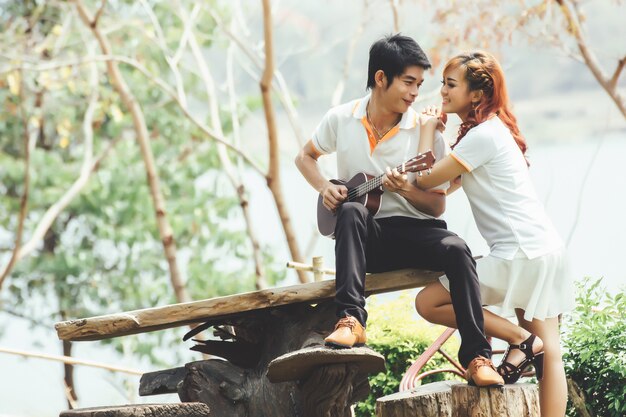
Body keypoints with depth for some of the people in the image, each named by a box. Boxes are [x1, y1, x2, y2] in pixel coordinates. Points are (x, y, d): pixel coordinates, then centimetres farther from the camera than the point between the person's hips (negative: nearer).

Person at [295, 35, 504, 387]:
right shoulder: (341, 119, 0)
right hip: (363, 238, 0)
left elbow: (438, 206, 0)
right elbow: (306, 156, 18)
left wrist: (407, 191, -21)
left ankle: (477, 357, -33)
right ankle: (351, 320, -44)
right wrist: (325, 188, -2)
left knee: (456, 249, -32)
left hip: (412, 231, 0)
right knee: (352, 211, -35)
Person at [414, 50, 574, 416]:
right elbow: (447, 182, 17)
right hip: (542, 249, 10)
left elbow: (427, 179, -10)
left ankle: (518, 339, -4)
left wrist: (428, 129, 2)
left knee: (428, 303, -5)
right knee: (548, 353, 5)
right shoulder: (492, 129, 18)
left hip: (521, 254, -10)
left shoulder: (483, 135, -13)